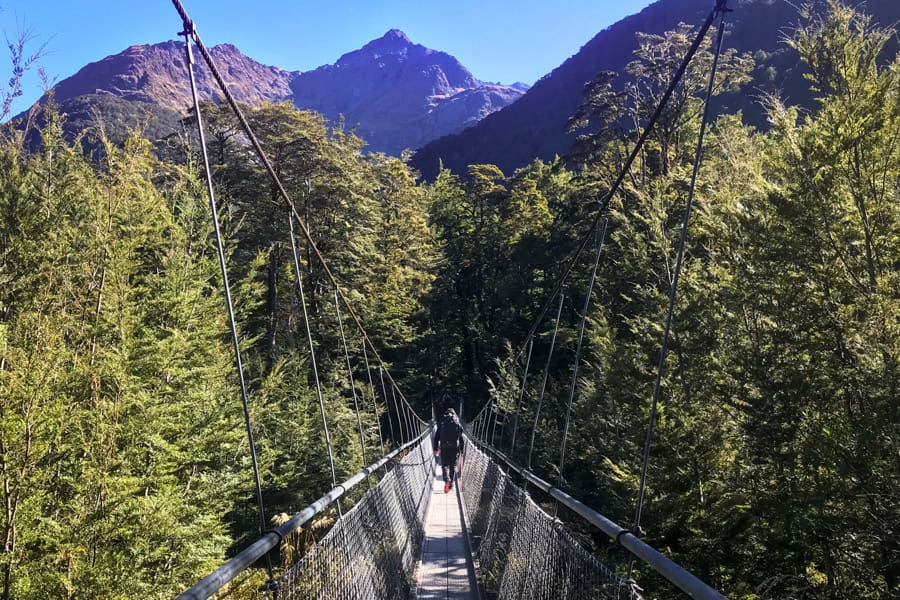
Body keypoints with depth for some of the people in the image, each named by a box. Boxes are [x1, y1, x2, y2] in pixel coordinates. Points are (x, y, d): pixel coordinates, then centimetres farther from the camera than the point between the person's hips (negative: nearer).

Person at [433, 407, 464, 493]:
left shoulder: (441, 423, 7)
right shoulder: (458, 424, 8)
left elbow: (436, 437, 6)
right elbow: (461, 438, 6)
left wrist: (436, 449, 10)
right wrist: (462, 450, 11)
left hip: (444, 447, -1)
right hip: (455, 447, 1)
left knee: (445, 465, 3)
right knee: (453, 465, 12)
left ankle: (446, 480, -22)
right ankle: (451, 484, 11)